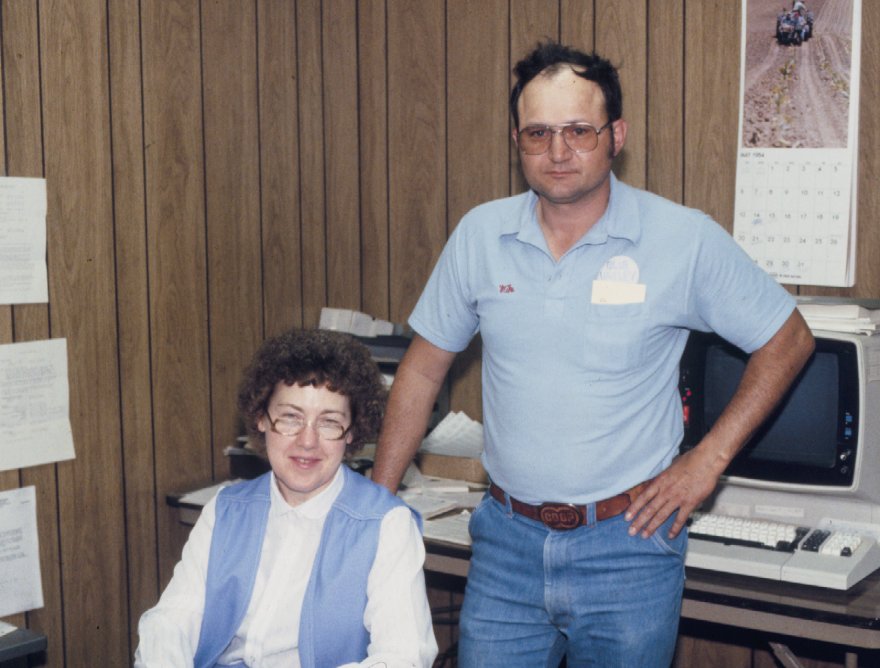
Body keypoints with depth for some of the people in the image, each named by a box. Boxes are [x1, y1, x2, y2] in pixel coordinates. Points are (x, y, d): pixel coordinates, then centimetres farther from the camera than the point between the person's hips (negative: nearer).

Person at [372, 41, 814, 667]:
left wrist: (708, 459, -6)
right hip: (507, 539, 3)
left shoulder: (686, 240, -10)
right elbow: (424, 368, 7)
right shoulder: (480, 234, -1)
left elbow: (788, 340, 0)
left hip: (627, 542, -2)